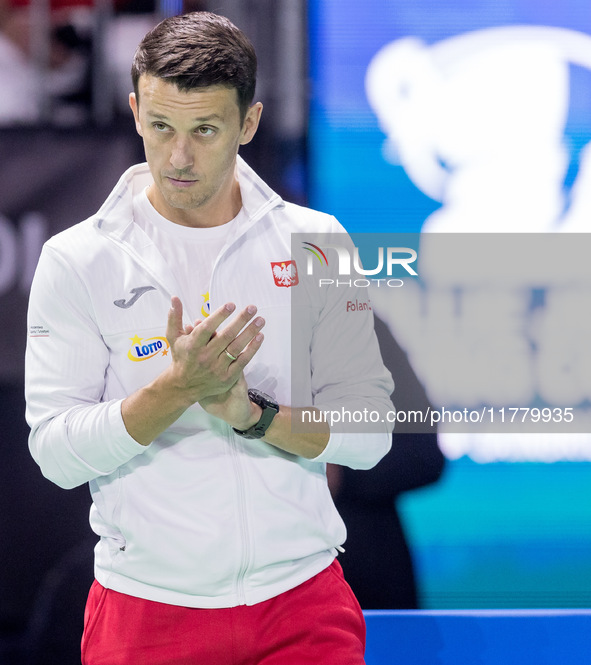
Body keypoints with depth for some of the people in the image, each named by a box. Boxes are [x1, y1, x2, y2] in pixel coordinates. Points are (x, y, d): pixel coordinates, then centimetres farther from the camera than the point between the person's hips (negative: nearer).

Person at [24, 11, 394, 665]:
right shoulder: (75, 260, -3)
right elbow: (54, 451, -9)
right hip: (145, 609, -1)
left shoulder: (316, 243, 2)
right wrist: (176, 388, -22)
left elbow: (370, 433, -1)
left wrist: (252, 414, -17)